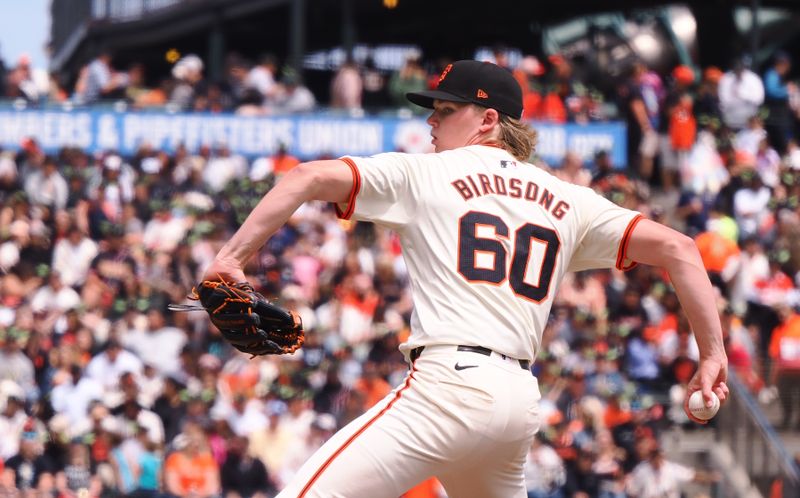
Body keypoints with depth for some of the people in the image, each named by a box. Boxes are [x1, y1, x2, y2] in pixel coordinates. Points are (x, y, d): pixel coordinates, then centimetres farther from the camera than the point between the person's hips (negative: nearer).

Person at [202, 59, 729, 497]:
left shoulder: (424, 173, 7)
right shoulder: (567, 201, 19)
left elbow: (311, 177, -3)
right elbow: (675, 247, 14)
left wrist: (233, 256, -6)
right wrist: (713, 354, 13)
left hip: (450, 381, -7)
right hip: (521, 399, 7)